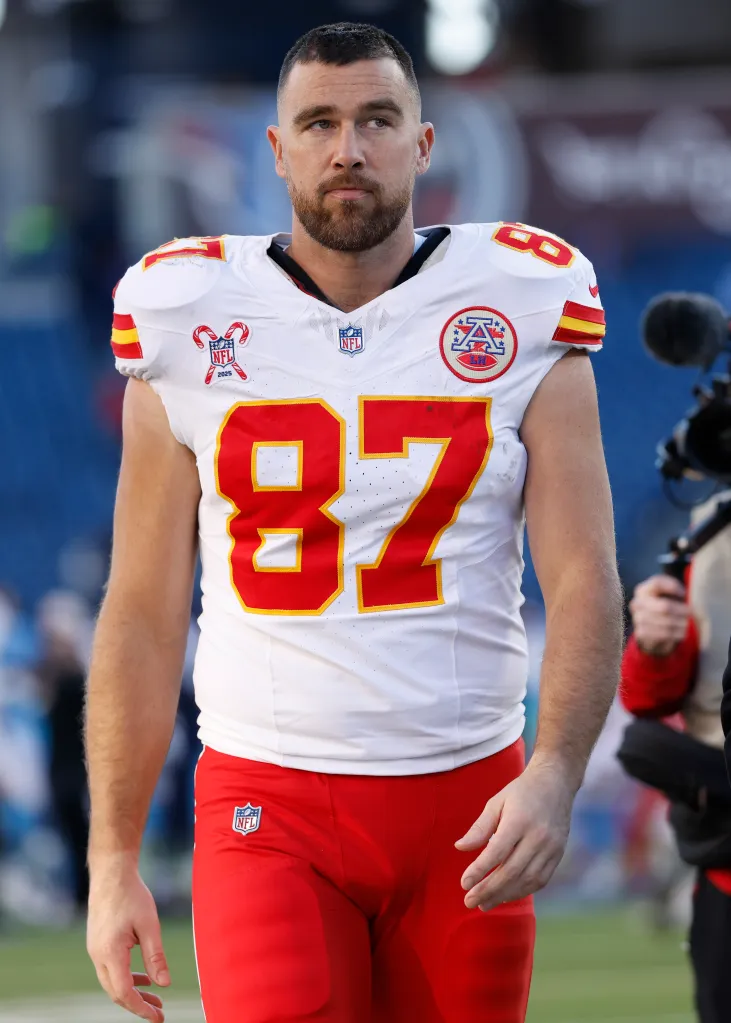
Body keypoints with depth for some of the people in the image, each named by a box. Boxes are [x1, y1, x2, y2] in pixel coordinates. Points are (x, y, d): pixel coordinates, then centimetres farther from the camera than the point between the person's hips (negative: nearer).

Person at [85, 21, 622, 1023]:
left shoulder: (522, 312, 2)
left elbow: (584, 584, -2)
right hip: (269, 804, -1)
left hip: (468, 806, 1)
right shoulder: (191, 322, 3)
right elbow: (143, 613, 7)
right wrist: (113, 856, 3)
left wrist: (553, 777, -18)